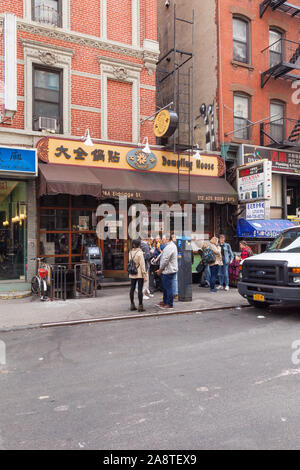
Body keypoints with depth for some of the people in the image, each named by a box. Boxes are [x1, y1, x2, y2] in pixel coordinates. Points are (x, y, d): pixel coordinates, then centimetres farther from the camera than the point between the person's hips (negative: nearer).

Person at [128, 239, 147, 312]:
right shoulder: (140, 253, -14)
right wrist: (144, 274, -9)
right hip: (139, 274, -6)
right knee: (140, 289, -2)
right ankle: (140, 306, 1)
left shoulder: (130, 252, 4)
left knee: (132, 289, 11)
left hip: (132, 274, 6)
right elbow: (142, 264, -13)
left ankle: (132, 305, 19)